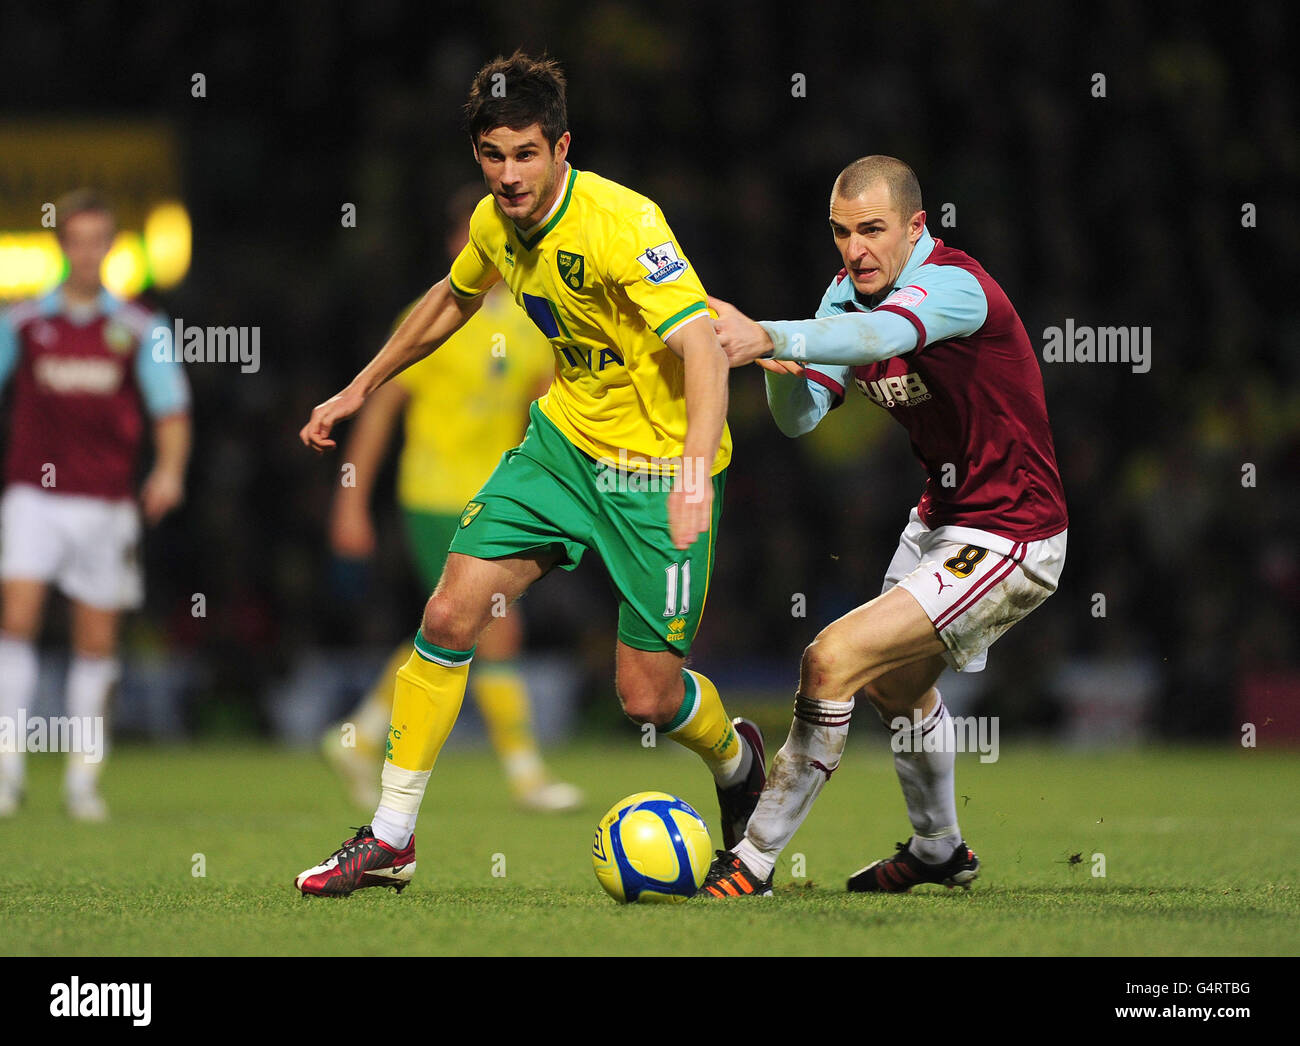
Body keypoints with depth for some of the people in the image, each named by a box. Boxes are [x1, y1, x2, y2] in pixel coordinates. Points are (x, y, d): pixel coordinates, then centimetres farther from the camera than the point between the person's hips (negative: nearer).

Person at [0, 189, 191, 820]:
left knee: (97, 641, 4)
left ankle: (83, 777, 14)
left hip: (105, 503, 1)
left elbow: (171, 409, 0)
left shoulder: (139, 329, 3)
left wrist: (170, 469, -17)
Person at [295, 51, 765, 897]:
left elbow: (703, 349, -35)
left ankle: (736, 760, 33)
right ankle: (391, 839, 6)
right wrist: (362, 390, 26)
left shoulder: (622, 223, -26)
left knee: (648, 697, -4)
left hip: (658, 465, -6)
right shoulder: (496, 223, -2)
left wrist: (695, 472, -49)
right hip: (566, 436, 6)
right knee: (450, 614, -5)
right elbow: (453, 300, 21)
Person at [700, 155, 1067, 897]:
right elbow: (800, 418, -1)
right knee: (897, 684, 29)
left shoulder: (954, 285, -26)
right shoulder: (849, 294, 0)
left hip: (1011, 541, -10)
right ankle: (940, 851, 54)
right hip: (941, 519, 10)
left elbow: (882, 334, -48)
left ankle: (754, 861, -10)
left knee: (834, 661, -20)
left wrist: (770, 336, -65)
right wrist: (782, 369, -24)